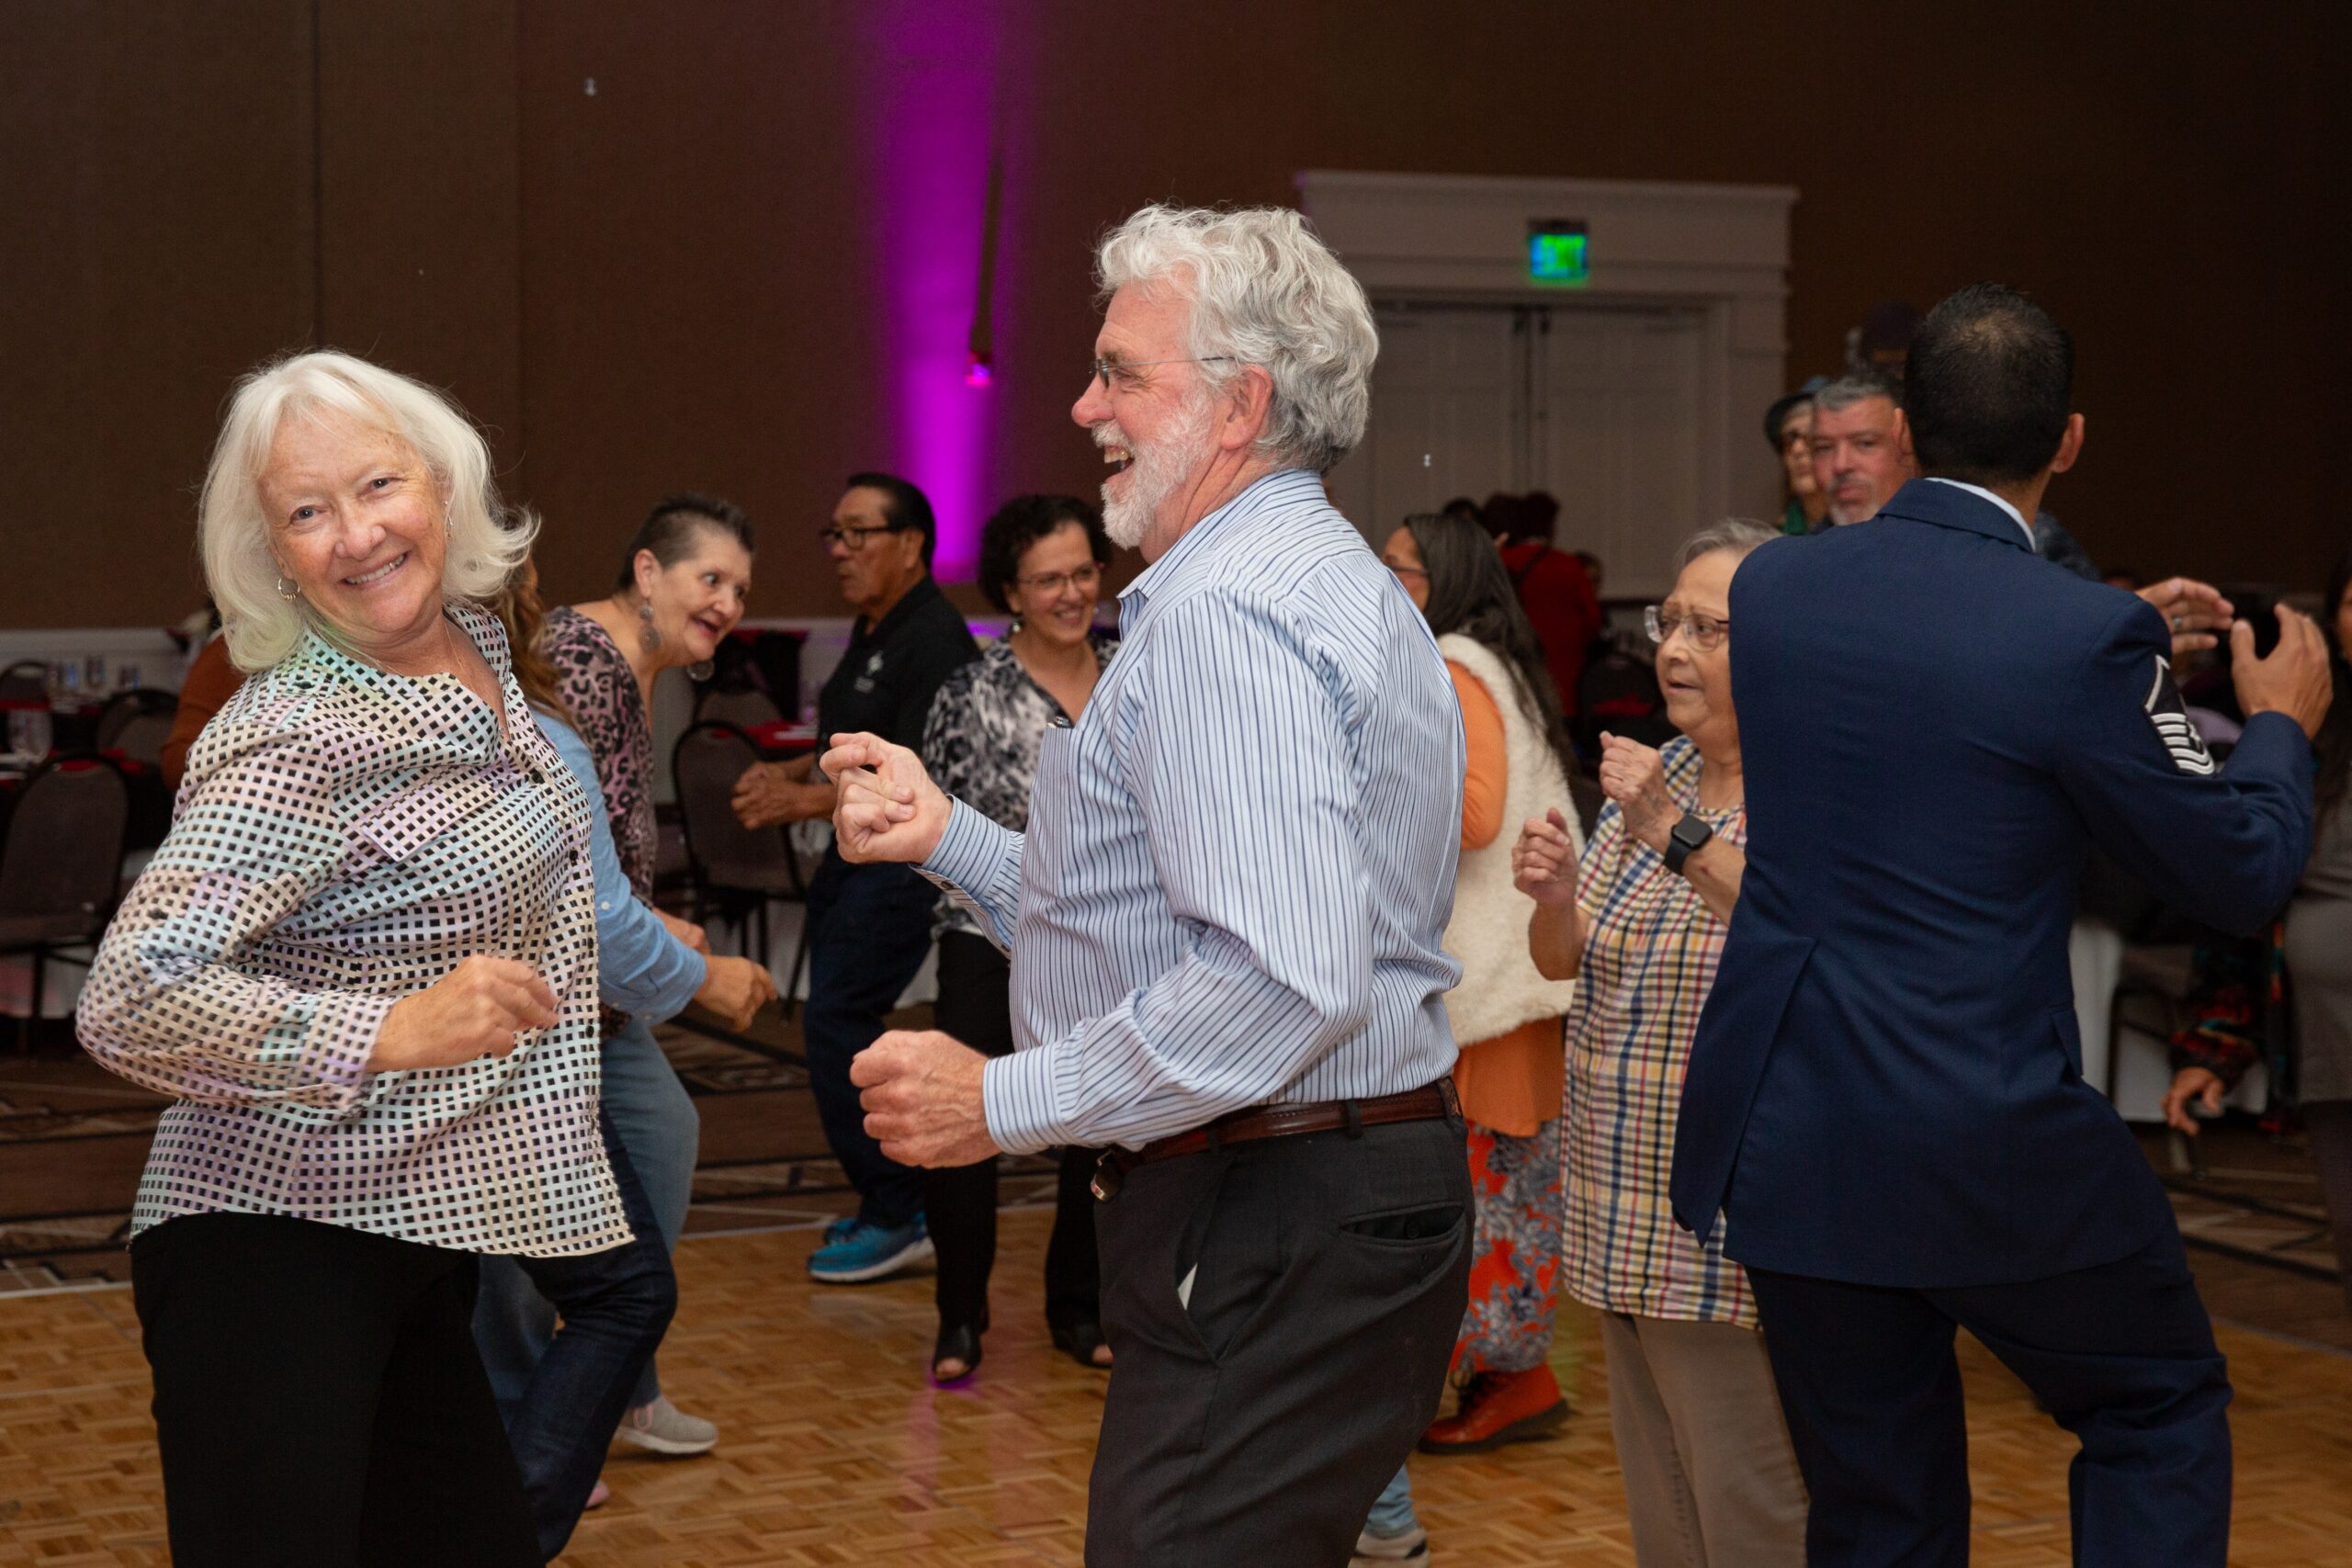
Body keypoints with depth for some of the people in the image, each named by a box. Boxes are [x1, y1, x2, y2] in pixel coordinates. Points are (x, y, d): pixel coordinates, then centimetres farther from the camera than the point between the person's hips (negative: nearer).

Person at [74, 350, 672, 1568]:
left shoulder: (477, 645, 6)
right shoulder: (295, 741, -20)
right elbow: (127, 1000, -26)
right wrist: (389, 1031, -33)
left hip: (429, 1220, 8)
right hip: (282, 1239, -8)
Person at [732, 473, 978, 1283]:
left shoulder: (933, 642, -18)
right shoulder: (874, 631, 14)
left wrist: (809, 801, -24)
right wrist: (794, 771, 10)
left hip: (905, 859, -10)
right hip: (859, 852, 10)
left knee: (837, 1020, -13)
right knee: (842, 1024, 12)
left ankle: (897, 1219, -5)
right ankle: (898, 1203, 21)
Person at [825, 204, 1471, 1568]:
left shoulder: (1221, 612, -17)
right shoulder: (1333, 581, 19)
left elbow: (1286, 977, -28)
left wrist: (1006, 1101, -20)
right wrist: (947, 833, 18)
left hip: (1269, 1240, -11)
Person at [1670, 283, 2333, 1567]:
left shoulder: (1771, 584, 0)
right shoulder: (2086, 638, -16)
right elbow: (2240, 876, -5)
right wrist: (2280, 722, 14)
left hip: (1781, 1134, 5)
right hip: (1985, 1148, -5)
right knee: (2161, 1410, 20)